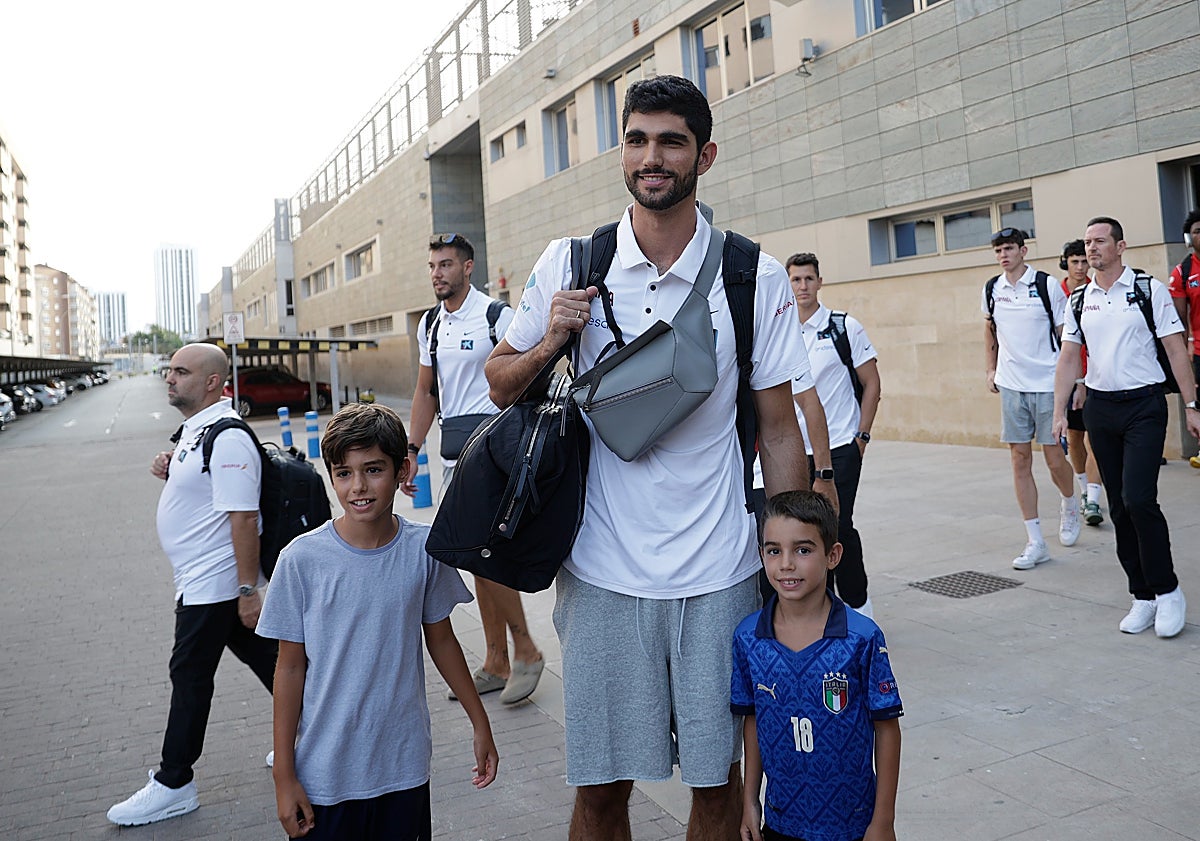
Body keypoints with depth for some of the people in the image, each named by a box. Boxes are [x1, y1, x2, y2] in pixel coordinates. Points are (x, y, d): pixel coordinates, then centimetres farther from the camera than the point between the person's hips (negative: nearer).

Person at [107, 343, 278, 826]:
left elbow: (243, 517, -26)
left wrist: (249, 590, -26)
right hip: (199, 580, 10)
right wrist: (170, 471, 3)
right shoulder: (192, 428, 11)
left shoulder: (227, 437, -22)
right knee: (261, 656, 16)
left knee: (190, 676, 1)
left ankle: (173, 785, 14)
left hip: (213, 583, -10)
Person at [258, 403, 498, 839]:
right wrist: (283, 774, -2)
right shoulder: (302, 559, -13)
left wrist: (480, 724, 11)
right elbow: (290, 667, -5)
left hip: (405, 767, 2)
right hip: (325, 774, -1)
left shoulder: (423, 549, -8)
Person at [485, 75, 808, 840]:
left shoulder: (758, 279, -2)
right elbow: (501, 383, 9)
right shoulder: (570, 265, 0)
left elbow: (779, 432, 1)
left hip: (719, 574, 0)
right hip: (603, 571, 1)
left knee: (717, 778, 12)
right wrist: (548, 345, -12)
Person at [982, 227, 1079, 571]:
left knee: (1054, 458, 1)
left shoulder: (1047, 286, -5)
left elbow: (1065, 334, -2)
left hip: (1048, 384, -3)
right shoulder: (991, 290, 6)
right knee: (1020, 460, 2)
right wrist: (991, 369, 18)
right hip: (1011, 386, 3)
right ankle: (1036, 543, 8)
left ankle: (1070, 506, 36)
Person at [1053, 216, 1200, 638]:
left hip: (1144, 404, -4)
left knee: (1139, 498, -15)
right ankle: (1143, 596, 17)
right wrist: (1059, 411, 5)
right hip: (1099, 408, 4)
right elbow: (1069, 358, 12)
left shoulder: (1149, 289, -2)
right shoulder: (1079, 299, 9)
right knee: (1119, 507, 6)